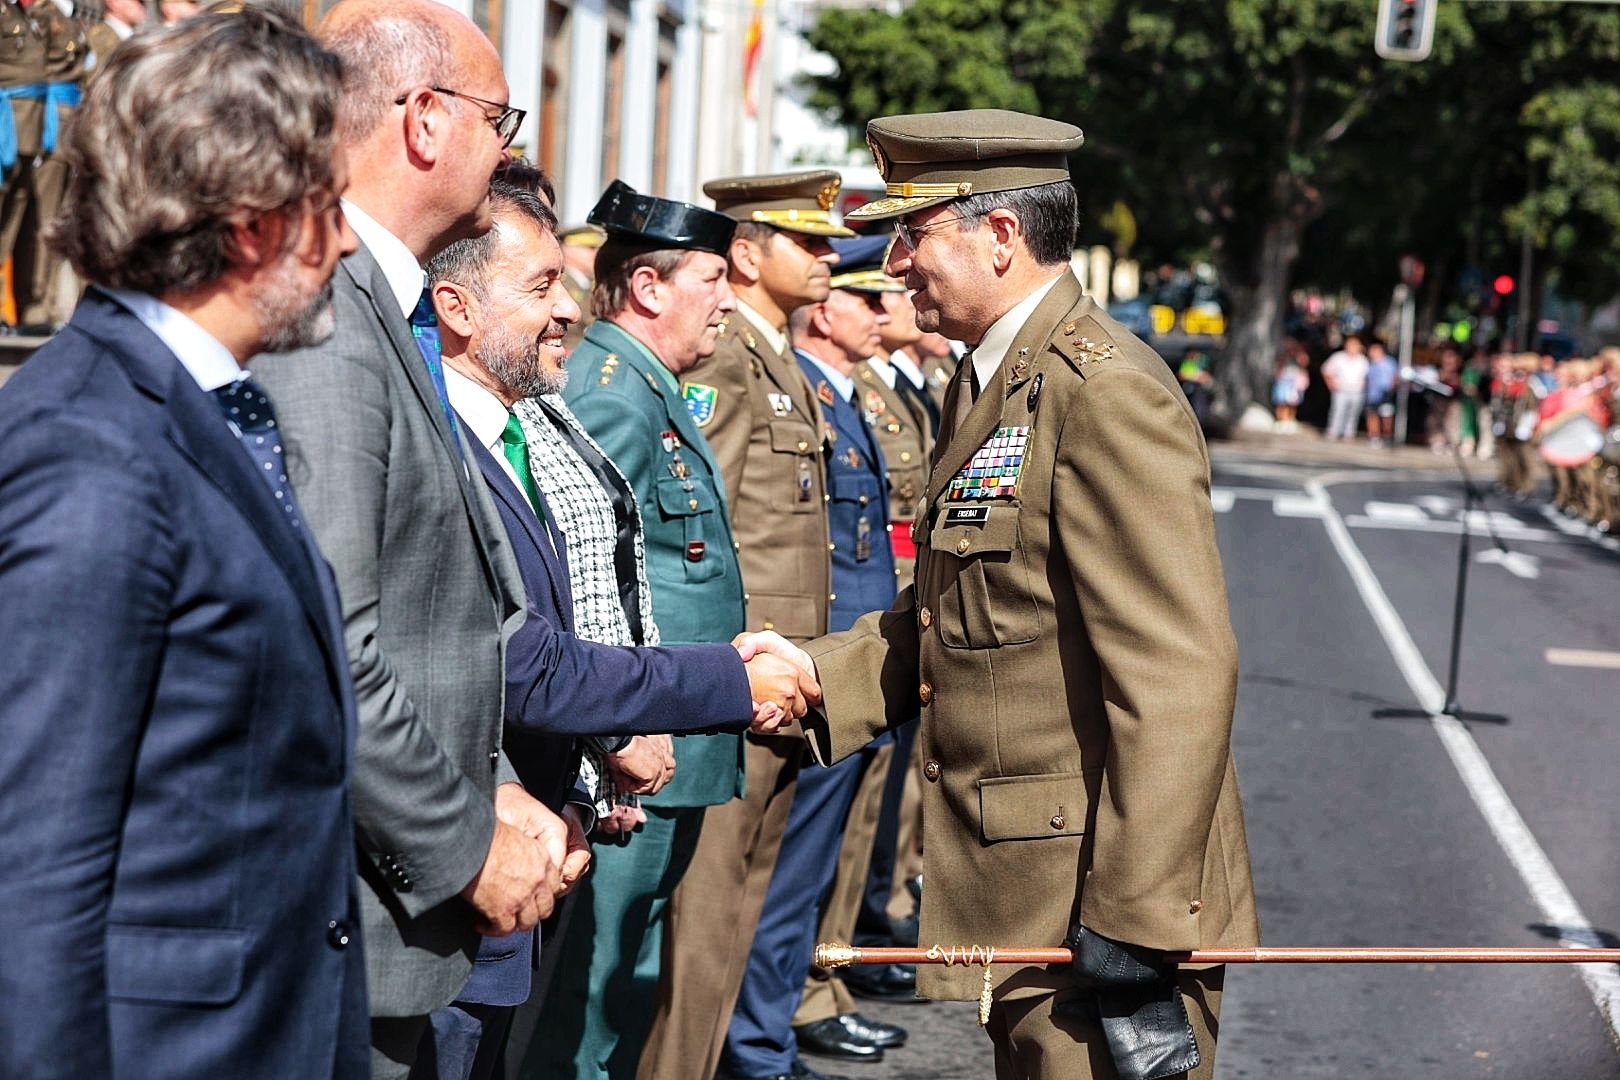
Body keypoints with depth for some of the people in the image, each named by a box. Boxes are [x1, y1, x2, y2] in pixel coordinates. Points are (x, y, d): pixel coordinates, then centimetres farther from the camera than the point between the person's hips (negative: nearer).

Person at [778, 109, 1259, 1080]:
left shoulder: (1105, 390, -18)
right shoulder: (986, 384, 14)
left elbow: (1178, 673, -23)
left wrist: (1134, 924, -25)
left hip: (1097, 894, -10)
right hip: (1022, 895, 10)